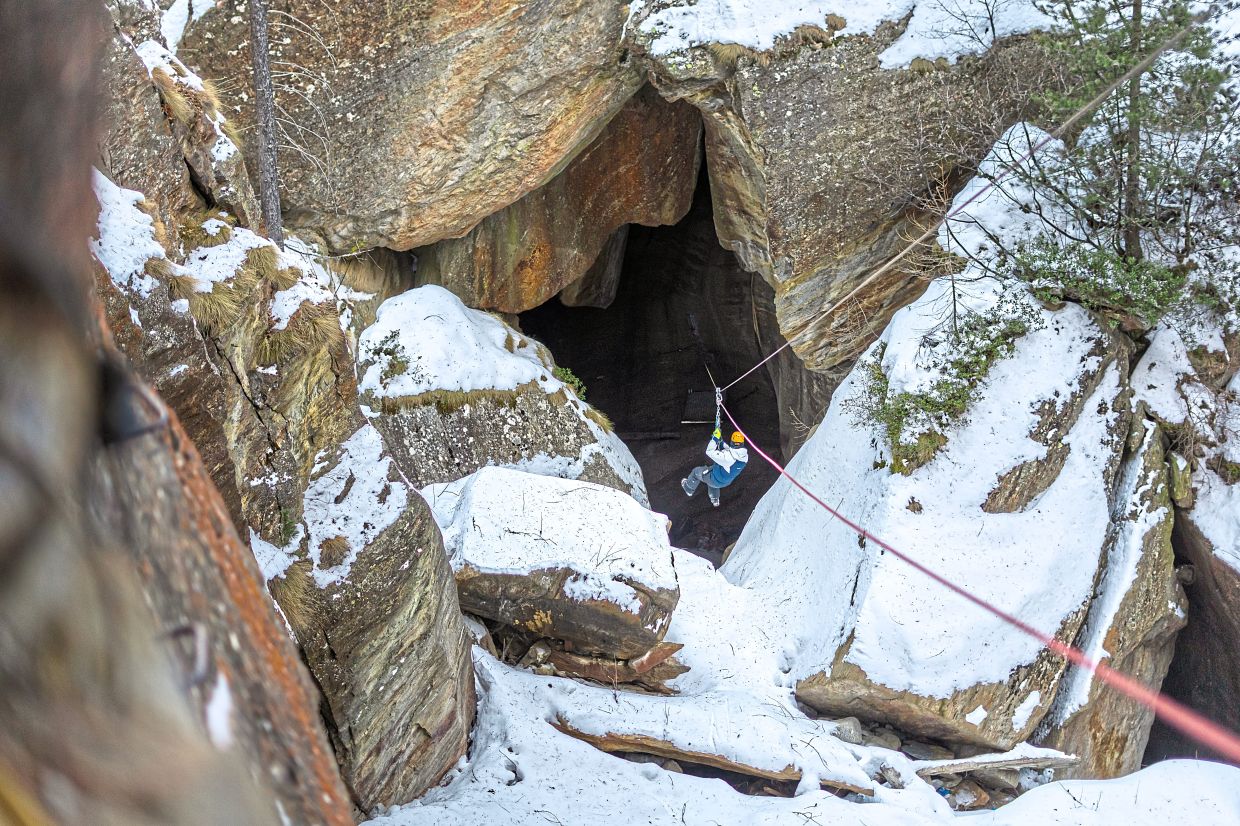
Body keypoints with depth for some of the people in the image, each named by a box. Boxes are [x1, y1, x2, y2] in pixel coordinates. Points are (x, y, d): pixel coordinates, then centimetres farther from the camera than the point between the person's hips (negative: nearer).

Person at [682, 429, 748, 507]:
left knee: (696, 471, 19)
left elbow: (709, 452, -32)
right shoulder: (744, 455, -20)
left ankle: (689, 489, 50)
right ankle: (715, 500, 49)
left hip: (717, 481, -7)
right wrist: (721, 442, -3)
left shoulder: (728, 456, -42)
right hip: (728, 481, 7)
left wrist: (715, 438, -26)